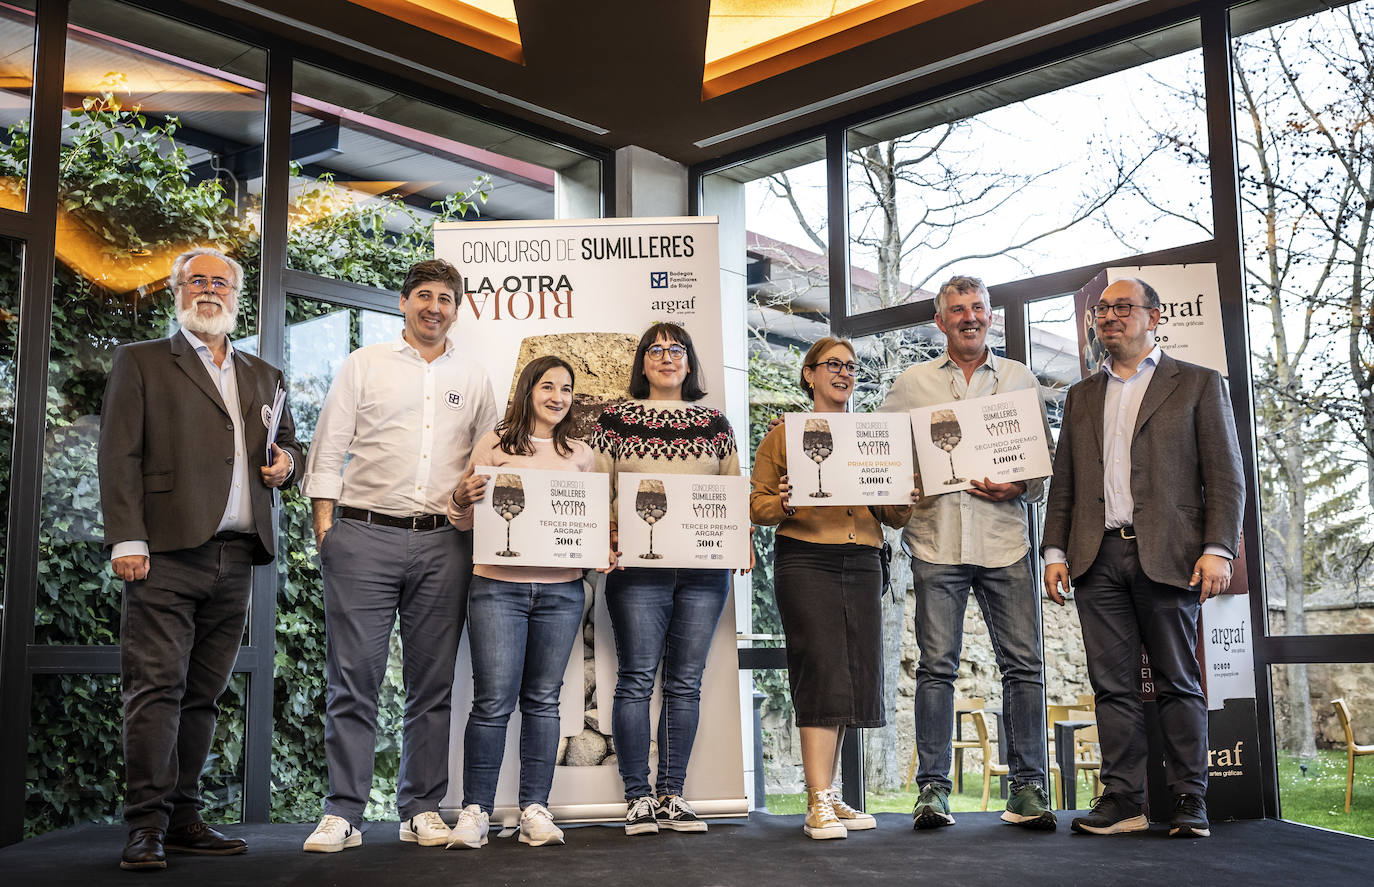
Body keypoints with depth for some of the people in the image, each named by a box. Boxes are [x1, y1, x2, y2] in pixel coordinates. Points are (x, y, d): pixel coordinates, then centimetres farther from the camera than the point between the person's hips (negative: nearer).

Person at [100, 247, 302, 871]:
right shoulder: (141, 362, 9)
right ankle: (148, 826, -5)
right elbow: (120, 456, -1)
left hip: (237, 558, 5)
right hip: (168, 554, -4)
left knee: (203, 695, 6)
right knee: (157, 687, -9)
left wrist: (286, 461, 6)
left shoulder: (263, 376, 23)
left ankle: (184, 818, 11)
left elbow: (288, 447, 31)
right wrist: (126, 538, -12)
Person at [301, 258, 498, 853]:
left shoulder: (473, 380, 16)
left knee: (434, 682, 4)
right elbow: (328, 452, 6)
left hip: (443, 544, 2)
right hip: (365, 536, -2)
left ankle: (422, 810, 13)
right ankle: (342, 814, 2)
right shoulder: (365, 365, 9)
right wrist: (325, 529, -2)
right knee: (354, 677, -4)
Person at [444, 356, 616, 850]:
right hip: (498, 586, -3)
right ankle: (475, 810, 4)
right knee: (493, 701, -6)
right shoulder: (494, 444, 7)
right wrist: (463, 497, -13)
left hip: (561, 590, 3)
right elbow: (465, 520, 9)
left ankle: (535, 810, 10)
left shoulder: (580, 455, 15)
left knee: (543, 699, 5)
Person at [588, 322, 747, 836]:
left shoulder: (715, 424, 14)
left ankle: (671, 795, 12)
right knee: (637, 679, -3)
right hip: (638, 563, -2)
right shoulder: (616, 420, 8)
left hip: (705, 567, 3)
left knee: (685, 682, 5)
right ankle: (637, 798, 5)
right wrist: (606, 537, -10)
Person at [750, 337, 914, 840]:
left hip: (863, 565, 5)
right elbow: (758, 504, 5)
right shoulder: (784, 436, 9)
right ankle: (819, 804, -11)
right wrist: (783, 505, -17)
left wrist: (900, 507, -5)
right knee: (823, 674, -13)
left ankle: (829, 796, 13)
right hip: (805, 562, -4)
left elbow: (894, 518, 18)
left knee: (854, 679, 3)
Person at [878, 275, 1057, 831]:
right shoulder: (911, 383, 13)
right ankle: (932, 788, 4)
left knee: (1024, 664, -3)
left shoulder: (1020, 379, 13)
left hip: (1004, 539, 1)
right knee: (936, 665, -2)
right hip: (935, 539, 0)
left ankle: (1027, 789, 5)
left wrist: (1020, 487, -8)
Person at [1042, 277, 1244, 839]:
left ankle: (1189, 802, 7)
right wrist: (1055, 551, 6)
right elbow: (1063, 482, 17)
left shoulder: (1198, 384, 9)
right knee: (1113, 686, 2)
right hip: (1098, 558, 4)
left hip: (1167, 556, -3)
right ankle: (1122, 801, 6)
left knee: (1178, 684, 0)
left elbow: (1224, 475, 1)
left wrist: (1218, 549, -10)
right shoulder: (1081, 397, 20)